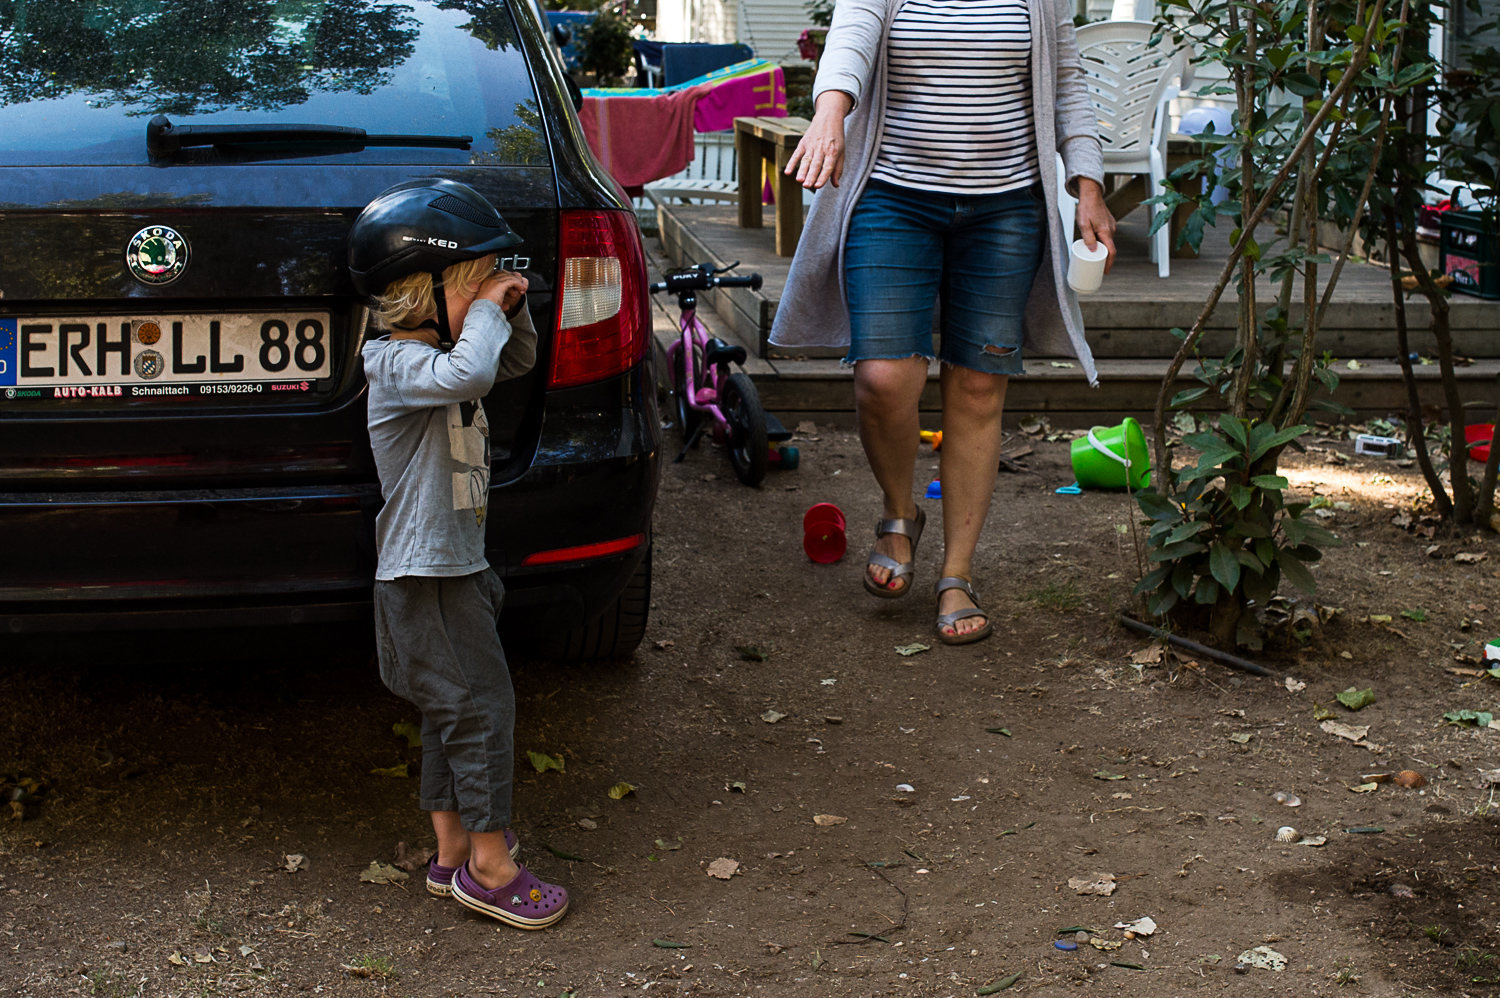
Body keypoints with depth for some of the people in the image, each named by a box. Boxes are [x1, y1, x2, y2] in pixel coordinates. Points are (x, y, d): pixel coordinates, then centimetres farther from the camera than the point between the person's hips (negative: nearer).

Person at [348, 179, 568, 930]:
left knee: (449, 715, 15)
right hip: (424, 578, -10)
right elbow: (468, 375, -40)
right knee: (481, 706, -7)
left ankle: (452, 853, 25)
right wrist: (485, 312, -22)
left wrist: (513, 311, 6)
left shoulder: (444, 350, 10)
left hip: (455, 567, 10)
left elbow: (515, 362, 25)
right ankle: (490, 864, 3)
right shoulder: (397, 364, -19)